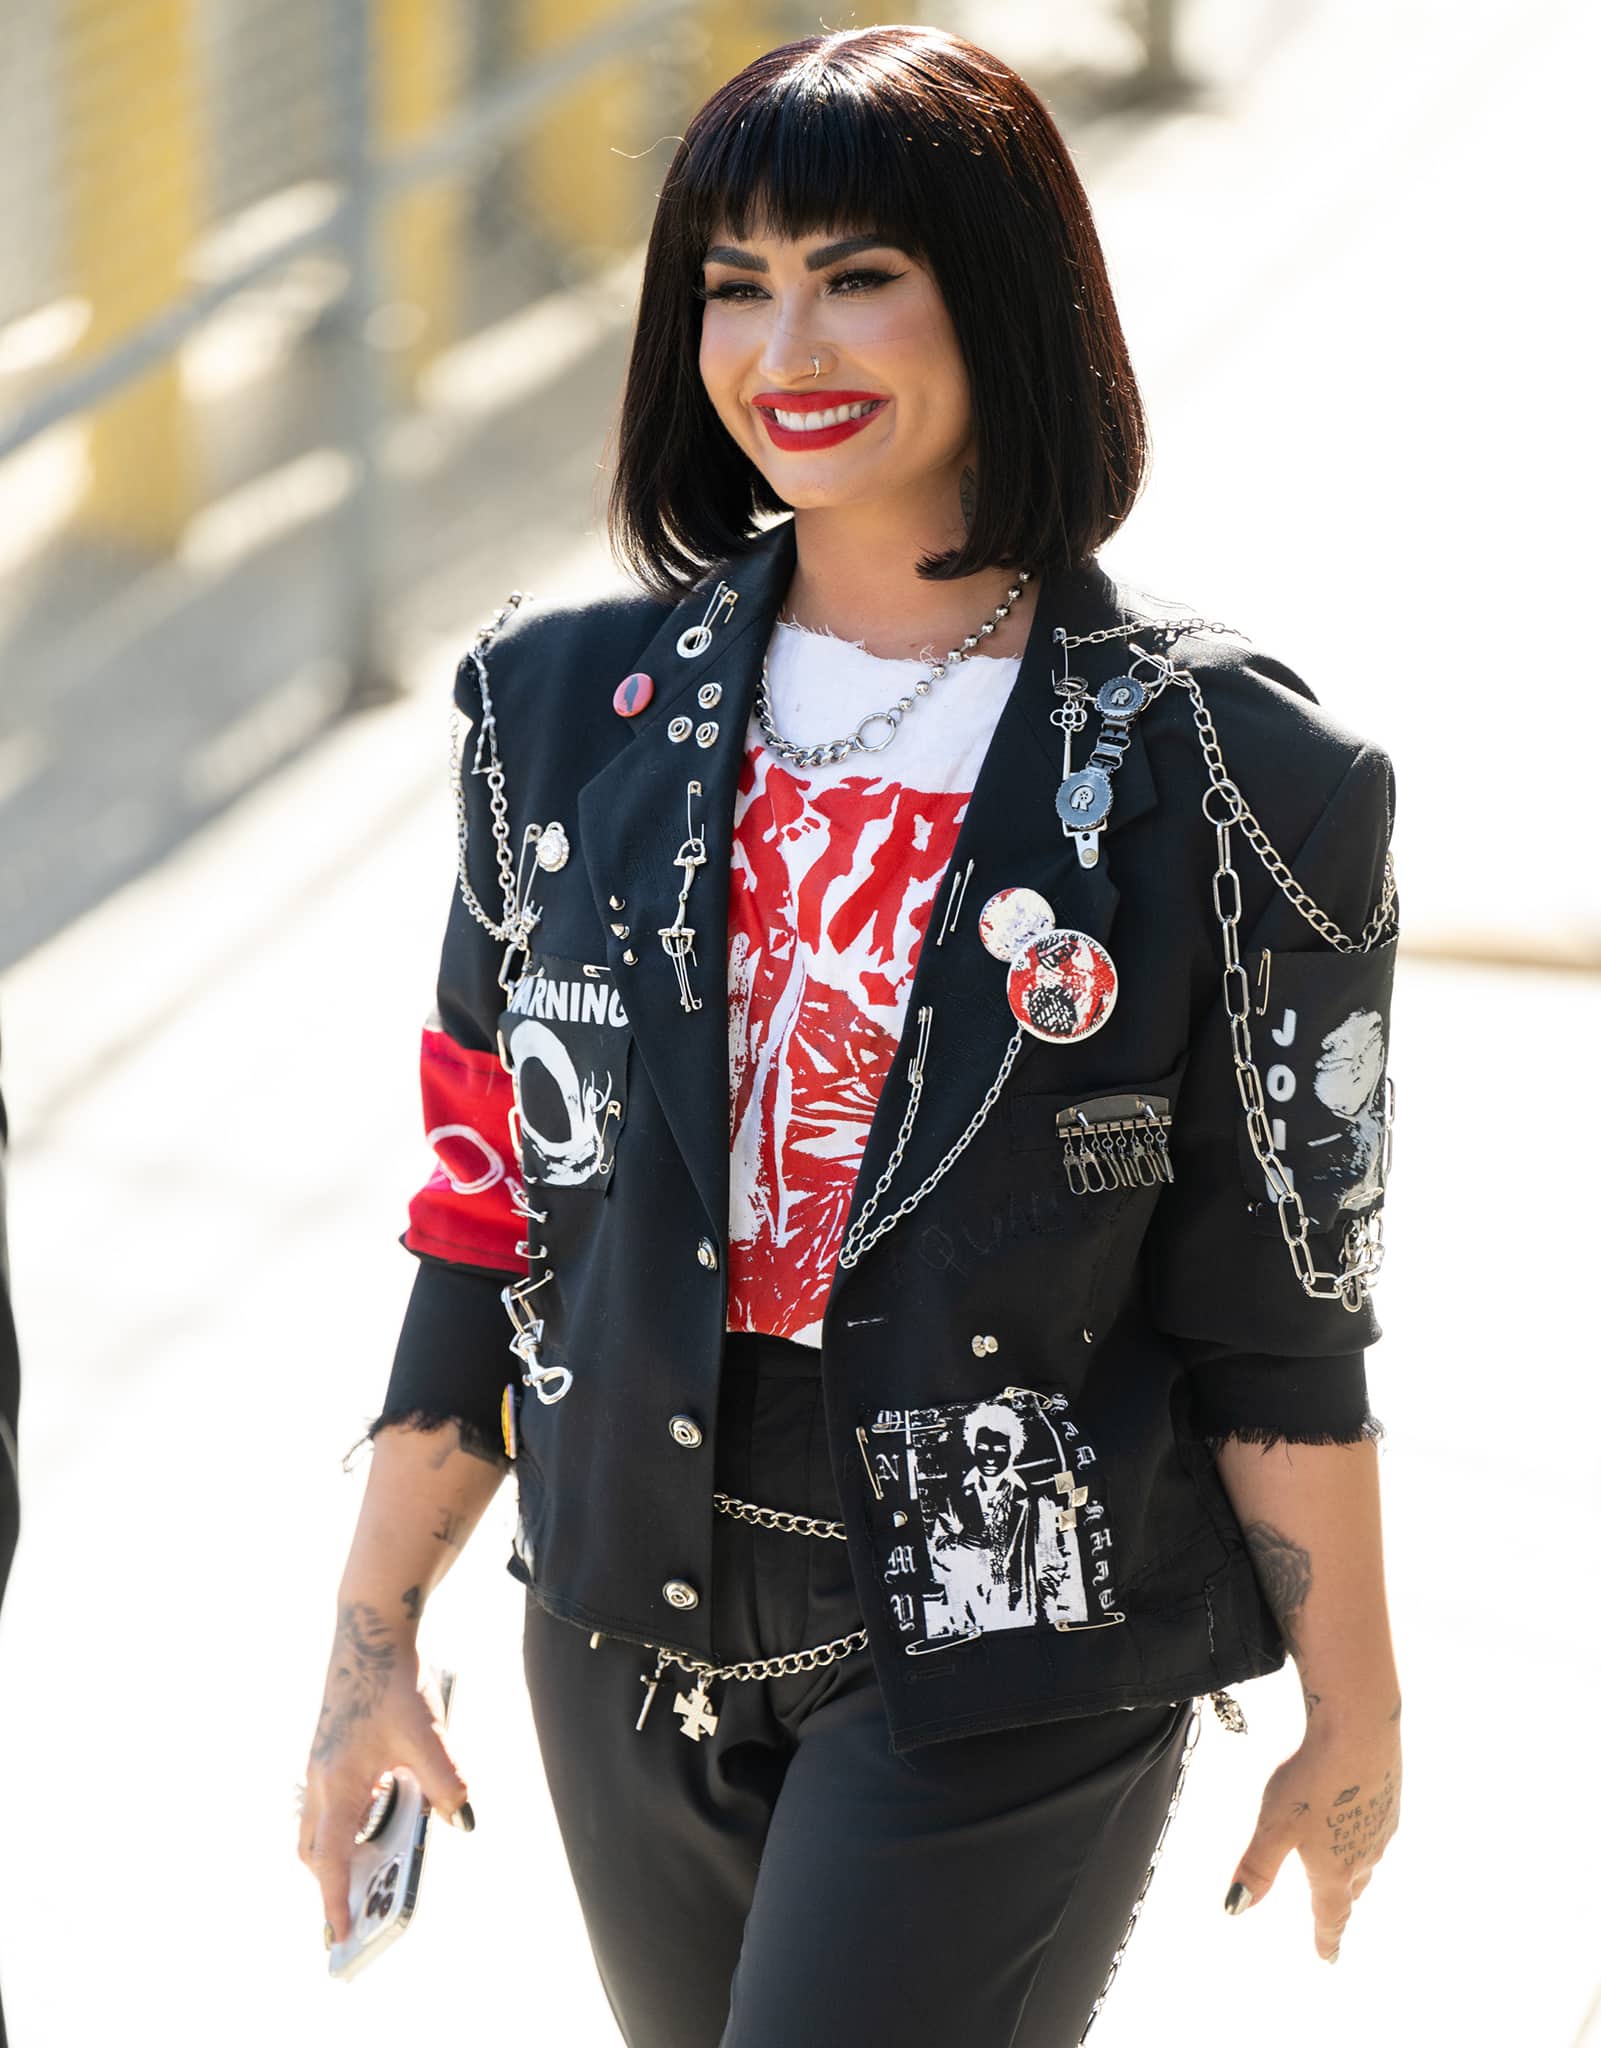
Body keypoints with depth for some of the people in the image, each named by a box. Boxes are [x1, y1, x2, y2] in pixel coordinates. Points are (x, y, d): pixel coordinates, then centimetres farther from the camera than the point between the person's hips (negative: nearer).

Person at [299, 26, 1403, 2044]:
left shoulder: (1215, 779, -9)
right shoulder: (576, 715, 1)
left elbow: (1281, 1311, -5)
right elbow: (484, 1202, 6)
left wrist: (1354, 1717, 1)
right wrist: (374, 1634, 6)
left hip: (1007, 1672, -4)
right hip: (633, 1645, 4)